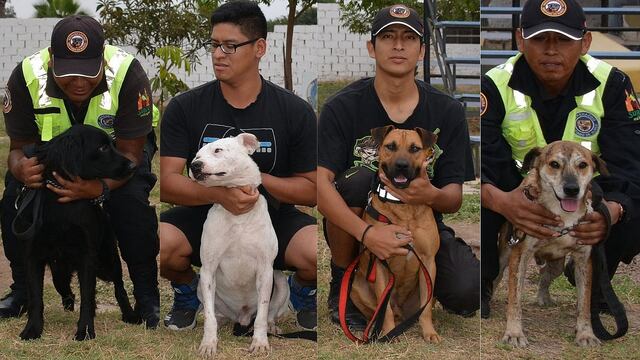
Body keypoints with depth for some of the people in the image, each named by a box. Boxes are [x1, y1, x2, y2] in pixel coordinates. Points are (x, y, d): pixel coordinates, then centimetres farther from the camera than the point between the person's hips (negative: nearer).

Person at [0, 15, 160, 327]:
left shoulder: (128, 74, -36)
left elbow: (129, 152, -29)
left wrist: (100, 187, -50)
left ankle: (147, 298, -9)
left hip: (116, 145, -2)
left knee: (131, 201, -29)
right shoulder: (26, 77, -30)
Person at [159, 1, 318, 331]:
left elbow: (311, 190, -3)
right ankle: (187, 291, 6)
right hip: (204, 215, 1)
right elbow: (166, 183, -12)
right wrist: (219, 193, -31)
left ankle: (303, 291, 9)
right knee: (158, 245, -32)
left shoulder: (295, 112, -6)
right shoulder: (184, 107, -5)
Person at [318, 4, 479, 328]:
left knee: (467, 295, -26)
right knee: (357, 179, -34)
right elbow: (319, 183, -20)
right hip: (354, 228, -1)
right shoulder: (343, 107, -9)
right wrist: (367, 232, -37)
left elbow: (454, 199, -3)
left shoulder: (447, 111, -3)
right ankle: (341, 284, -9)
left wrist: (432, 196, -30)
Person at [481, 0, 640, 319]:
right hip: (517, 192, -1)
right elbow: (480, 161, -29)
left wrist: (611, 210, -48)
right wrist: (501, 201, -55)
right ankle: (482, 285, -1)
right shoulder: (496, 86, -20)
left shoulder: (611, 85, -18)